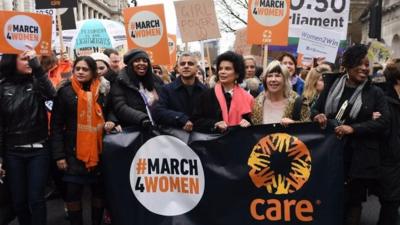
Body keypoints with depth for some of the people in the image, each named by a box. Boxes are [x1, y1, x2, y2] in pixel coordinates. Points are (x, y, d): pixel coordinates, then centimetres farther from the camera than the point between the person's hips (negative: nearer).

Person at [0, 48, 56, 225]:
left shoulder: (36, 82, 1)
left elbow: (51, 94, -22)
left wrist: (36, 64, -23)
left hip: (38, 150, -1)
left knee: (36, 199, 0)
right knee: (18, 200, 10)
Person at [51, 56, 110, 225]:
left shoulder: (101, 91, 6)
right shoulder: (65, 92, -2)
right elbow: (56, 125, -4)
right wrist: (59, 154, -9)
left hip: (98, 151, 3)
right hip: (74, 152, -2)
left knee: (99, 190, 9)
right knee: (73, 192, -1)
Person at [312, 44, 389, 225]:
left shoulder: (375, 93, 3)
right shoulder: (332, 85, 7)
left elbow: (383, 122, -8)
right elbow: (316, 110, 13)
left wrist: (353, 129, -19)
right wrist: (317, 116, -11)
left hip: (359, 158, -1)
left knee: (353, 200, 9)